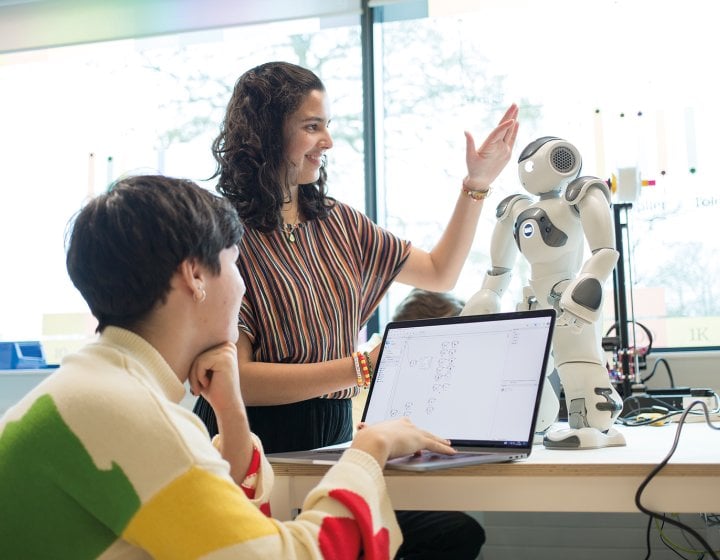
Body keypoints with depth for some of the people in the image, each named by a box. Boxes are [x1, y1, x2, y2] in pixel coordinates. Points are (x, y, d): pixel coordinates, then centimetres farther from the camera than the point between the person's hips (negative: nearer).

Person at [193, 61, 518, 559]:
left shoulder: (337, 222, 13)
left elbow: (440, 274, 21)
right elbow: (234, 376, -16)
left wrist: (477, 183, 13)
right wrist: (361, 368, -21)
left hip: (332, 442, 6)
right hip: (259, 456, -6)